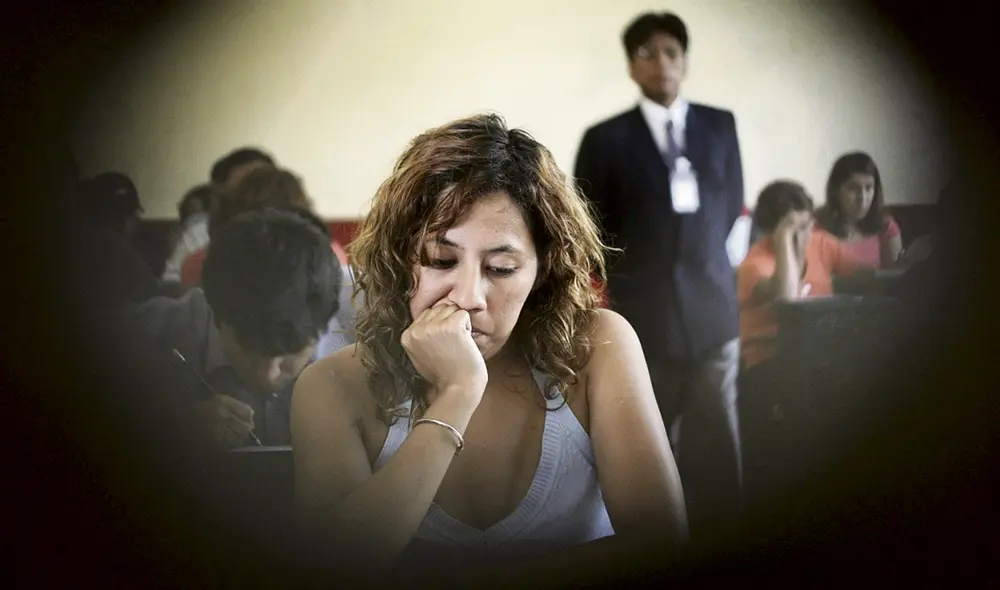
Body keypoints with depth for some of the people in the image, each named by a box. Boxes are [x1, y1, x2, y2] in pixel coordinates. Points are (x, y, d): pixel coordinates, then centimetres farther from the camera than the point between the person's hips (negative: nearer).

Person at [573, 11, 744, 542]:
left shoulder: (720, 125, 6)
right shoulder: (606, 139, -1)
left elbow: (731, 202, 15)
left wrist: (699, 254, 9)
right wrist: (636, 269, 4)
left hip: (712, 305, 2)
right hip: (643, 312, -1)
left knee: (717, 443, 3)